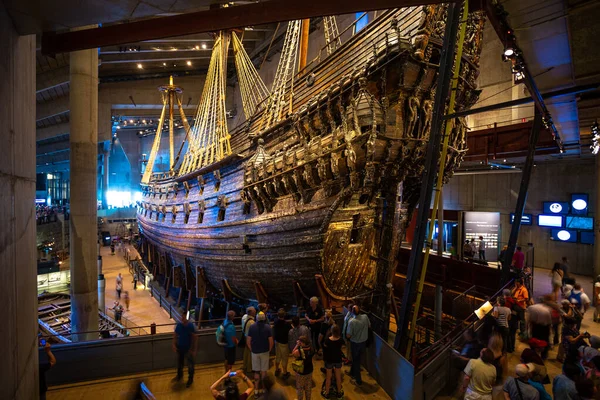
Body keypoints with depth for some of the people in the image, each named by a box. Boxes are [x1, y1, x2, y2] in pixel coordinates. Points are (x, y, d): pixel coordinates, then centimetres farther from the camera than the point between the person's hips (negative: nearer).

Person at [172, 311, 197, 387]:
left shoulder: (191, 326, -22)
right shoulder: (178, 325, -11)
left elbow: (195, 338, -17)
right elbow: (175, 335, 3)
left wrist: (194, 350, -15)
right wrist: (174, 345, -5)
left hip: (188, 349, -4)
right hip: (180, 348, 4)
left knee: (190, 365, 9)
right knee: (179, 363, 25)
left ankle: (190, 379, 30)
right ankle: (179, 375, 51)